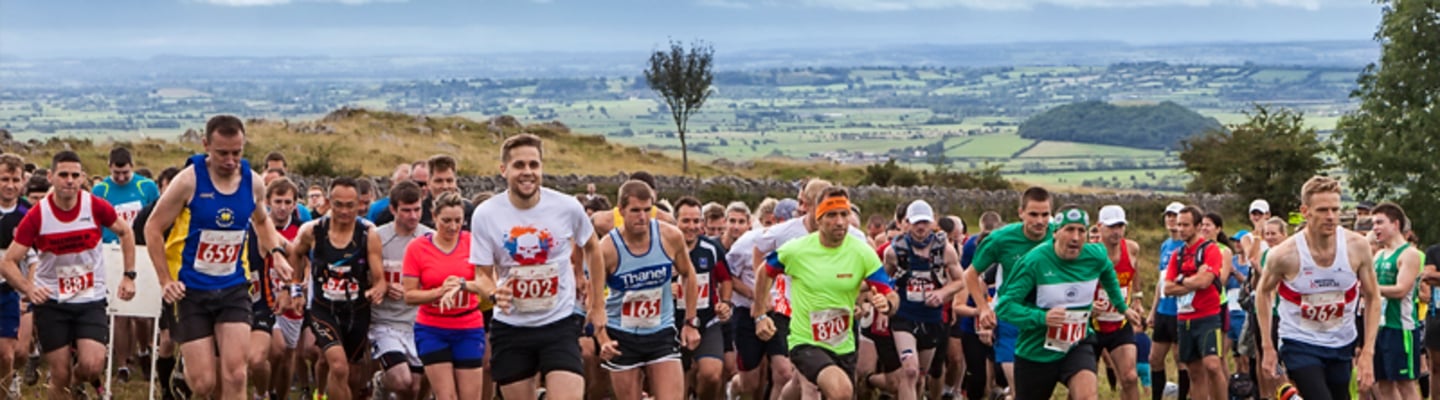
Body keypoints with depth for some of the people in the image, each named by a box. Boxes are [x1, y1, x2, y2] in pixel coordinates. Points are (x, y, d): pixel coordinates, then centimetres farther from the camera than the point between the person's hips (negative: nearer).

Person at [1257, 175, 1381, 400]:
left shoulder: (1358, 246, -12)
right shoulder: (1284, 255, -19)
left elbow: (1373, 298, 0)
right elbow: (1264, 293, 0)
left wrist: (1367, 352, -6)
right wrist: (1267, 347, -2)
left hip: (1343, 345, 4)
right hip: (1300, 344, -4)